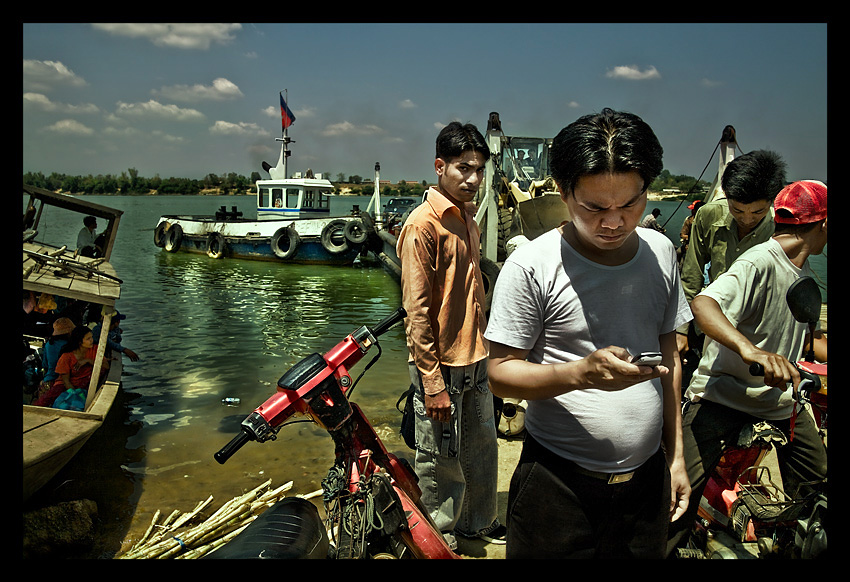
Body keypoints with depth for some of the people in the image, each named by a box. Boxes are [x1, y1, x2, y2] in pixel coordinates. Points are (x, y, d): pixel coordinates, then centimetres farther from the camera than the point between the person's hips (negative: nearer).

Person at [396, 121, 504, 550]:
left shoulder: (467, 218, 10)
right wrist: (432, 382, -19)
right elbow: (416, 311, -18)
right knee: (441, 461, 7)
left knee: (481, 449, 20)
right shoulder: (423, 224, -16)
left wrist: (481, 348, 18)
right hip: (441, 365, -8)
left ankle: (479, 521, 40)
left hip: (475, 358, 8)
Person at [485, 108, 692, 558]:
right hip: (559, 483, -4)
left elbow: (667, 355, 11)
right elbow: (500, 373, -13)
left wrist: (675, 454, 12)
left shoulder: (660, 252, 2)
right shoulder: (530, 266, -16)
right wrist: (582, 373, -29)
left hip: (647, 478, 5)